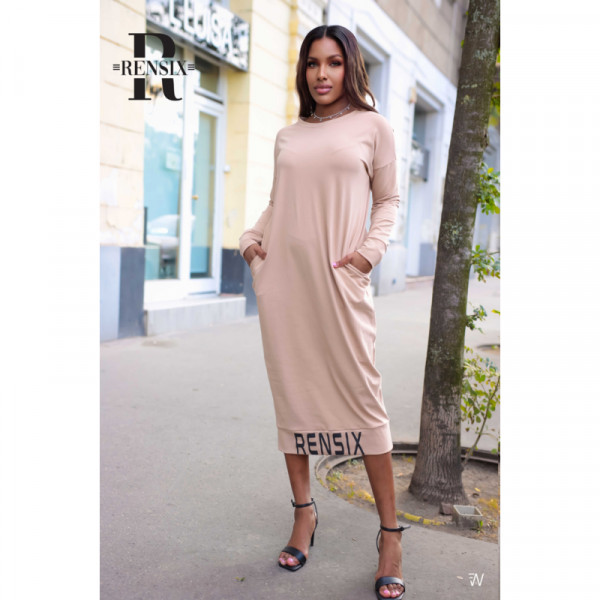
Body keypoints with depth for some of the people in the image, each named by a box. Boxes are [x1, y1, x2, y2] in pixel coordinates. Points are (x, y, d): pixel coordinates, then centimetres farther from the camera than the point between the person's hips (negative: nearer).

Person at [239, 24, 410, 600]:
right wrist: (251, 235, 5)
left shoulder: (372, 125, 8)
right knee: (291, 390, 6)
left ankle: (390, 530, 8)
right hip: (281, 276, 4)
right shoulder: (287, 135, 17)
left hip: (339, 278, -4)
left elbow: (388, 200, 7)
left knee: (361, 394, -4)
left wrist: (371, 249, -9)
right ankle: (304, 510, 22)